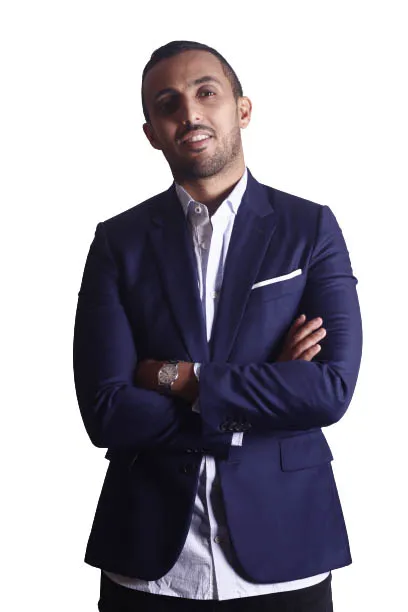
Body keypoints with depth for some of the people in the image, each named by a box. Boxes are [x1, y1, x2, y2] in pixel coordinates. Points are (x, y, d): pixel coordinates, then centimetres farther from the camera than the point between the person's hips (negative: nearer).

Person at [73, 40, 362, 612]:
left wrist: (178, 378, -12)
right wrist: (264, 399, -11)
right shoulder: (118, 242, 0)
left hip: (281, 549, 0)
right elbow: (105, 413, -8)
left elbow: (334, 389, -12)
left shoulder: (310, 228, -1)